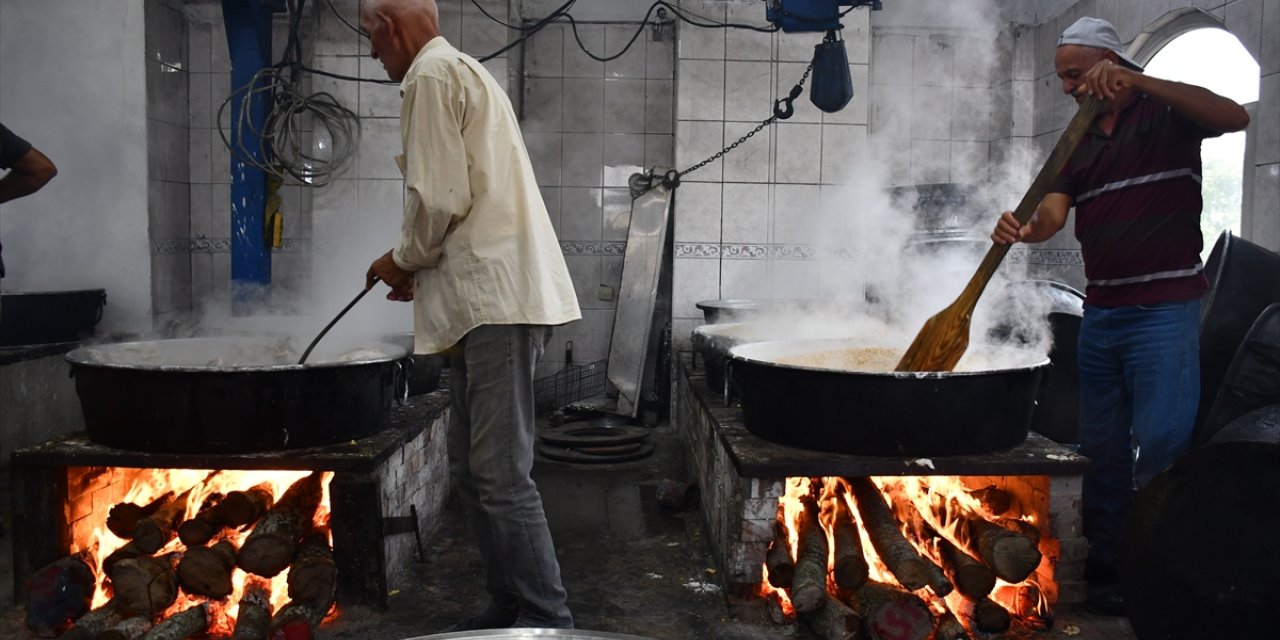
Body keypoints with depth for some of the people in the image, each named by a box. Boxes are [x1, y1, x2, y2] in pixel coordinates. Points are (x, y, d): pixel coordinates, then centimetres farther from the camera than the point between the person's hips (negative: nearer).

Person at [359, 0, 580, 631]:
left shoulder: (432, 75, -6)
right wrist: (420, 267, 23)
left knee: (500, 472, -9)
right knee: (473, 467, 13)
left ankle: (547, 617, -1)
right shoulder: (464, 71, 26)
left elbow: (441, 198, -15)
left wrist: (402, 259, 2)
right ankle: (508, 605, 22)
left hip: (495, 298, -11)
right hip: (489, 297, 11)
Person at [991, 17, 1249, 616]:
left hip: (1164, 308, -6)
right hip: (1100, 312, 6)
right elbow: (1052, 213, 0)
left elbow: (1234, 116, -19)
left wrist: (1137, 80, -26)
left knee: (1159, 446, -11)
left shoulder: (1166, 113, 1)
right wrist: (1022, 229, -24)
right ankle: (1106, 571, 18)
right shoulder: (1079, 144, 15)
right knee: (1103, 450, 9)